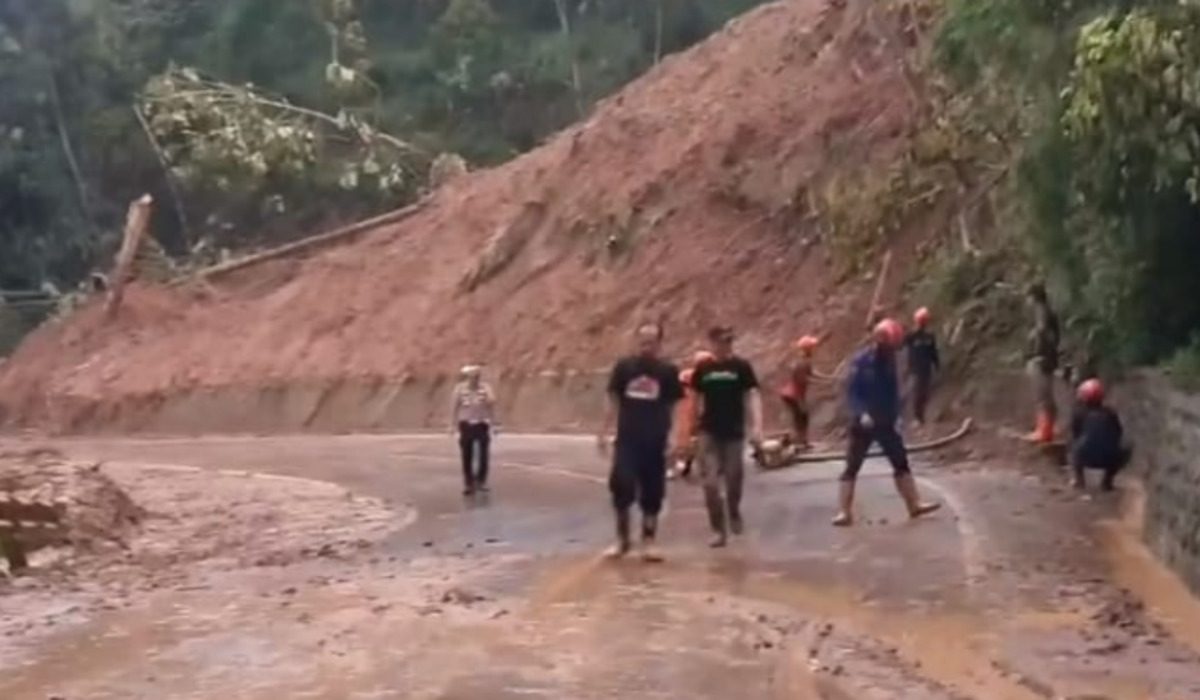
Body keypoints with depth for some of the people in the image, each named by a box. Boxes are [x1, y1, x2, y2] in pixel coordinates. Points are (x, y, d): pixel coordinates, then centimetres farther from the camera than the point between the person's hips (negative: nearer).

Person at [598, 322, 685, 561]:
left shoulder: (668, 372, -1)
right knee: (621, 487, -7)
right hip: (626, 440, 0)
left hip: (655, 442, 0)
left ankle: (648, 542, 15)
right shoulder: (624, 367, 1)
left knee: (652, 494, 4)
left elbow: (673, 407, 3)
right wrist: (604, 433, 2)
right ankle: (622, 538, 11)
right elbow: (613, 402, 6)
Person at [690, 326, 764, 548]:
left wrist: (757, 426, -21)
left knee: (734, 479, 9)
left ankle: (734, 513, 39)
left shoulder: (741, 367, -4)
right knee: (711, 483, -6)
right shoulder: (703, 369, 2)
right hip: (709, 433, 1)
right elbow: (696, 398, 10)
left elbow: (752, 396, -8)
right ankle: (718, 529, 3)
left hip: (734, 432, -1)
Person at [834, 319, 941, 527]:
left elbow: (893, 391, 12)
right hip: (863, 424, -6)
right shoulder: (860, 362, -15)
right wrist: (861, 414, -31)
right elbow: (851, 393, -17)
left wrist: (894, 414, 6)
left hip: (885, 423, 6)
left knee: (901, 462, 8)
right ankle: (844, 512, -1)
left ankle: (915, 504, 16)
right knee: (852, 468, -3)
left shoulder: (889, 361, 2)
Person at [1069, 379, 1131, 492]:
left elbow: (1074, 436, 16)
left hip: (1085, 458, 0)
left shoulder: (1079, 413, 9)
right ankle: (1108, 479, 16)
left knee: (1074, 447, 34)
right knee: (1126, 451, 33)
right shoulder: (1110, 413, 14)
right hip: (1109, 459, 0)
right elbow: (1118, 436, 21)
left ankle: (1079, 478, 19)